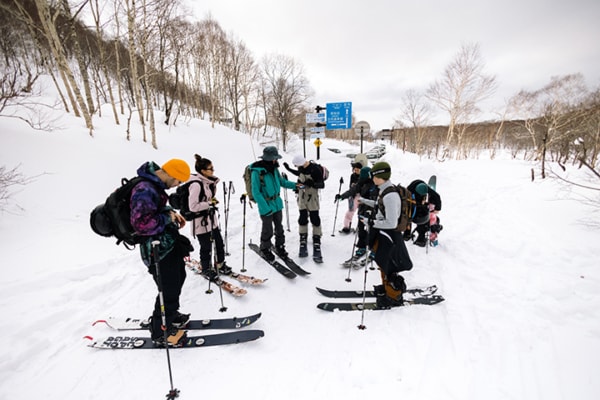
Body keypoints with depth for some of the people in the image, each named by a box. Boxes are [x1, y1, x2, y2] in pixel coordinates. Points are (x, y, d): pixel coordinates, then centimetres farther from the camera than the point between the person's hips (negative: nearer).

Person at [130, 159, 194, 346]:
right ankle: (161, 332, 24)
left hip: (170, 243, 11)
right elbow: (141, 224, -30)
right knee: (169, 290, 1)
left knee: (178, 278, 25)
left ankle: (171, 315, 46)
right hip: (159, 249, -11)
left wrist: (172, 212, 4)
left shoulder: (155, 185, 5)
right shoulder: (145, 190, -27)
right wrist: (168, 218, -19)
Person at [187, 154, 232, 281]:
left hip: (212, 219, 8)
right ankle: (206, 269, 29)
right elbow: (193, 206, -24)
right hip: (201, 222, -8)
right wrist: (209, 203, -21)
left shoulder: (208, 182, 5)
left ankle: (220, 264, 32)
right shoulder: (196, 185, -22)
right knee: (206, 247, 7)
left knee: (219, 242, 13)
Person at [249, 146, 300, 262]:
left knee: (279, 227, 18)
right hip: (266, 206, -6)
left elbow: (282, 181, 15)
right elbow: (256, 192, -18)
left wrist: (294, 185, 1)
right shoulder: (257, 172, -20)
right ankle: (265, 249, 31)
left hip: (277, 203, 6)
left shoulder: (274, 168, 0)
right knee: (268, 230, 8)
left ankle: (280, 246, 38)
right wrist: (265, 207, -22)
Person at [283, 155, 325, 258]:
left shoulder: (315, 169, -19)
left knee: (315, 219, 1)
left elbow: (322, 185, -14)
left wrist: (312, 184, -31)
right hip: (302, 197, 5)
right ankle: (303, 243, 15)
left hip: (312, 197, -5)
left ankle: (316, 243, 10)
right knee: (302, 219, 7)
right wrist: (289, 169, 22)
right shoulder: (301, 167, -2)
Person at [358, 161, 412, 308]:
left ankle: (394, 297, 27)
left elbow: (391, 223, -29)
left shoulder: (390, 195, -28)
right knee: (383, 262, 25)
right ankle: (387, 287, 45)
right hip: (382, 232, 10)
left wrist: (371, 222, -24)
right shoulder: (385, 190, 2)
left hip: (389, 235, -10)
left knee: (388, 268, 7)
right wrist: (364, 201, 21)